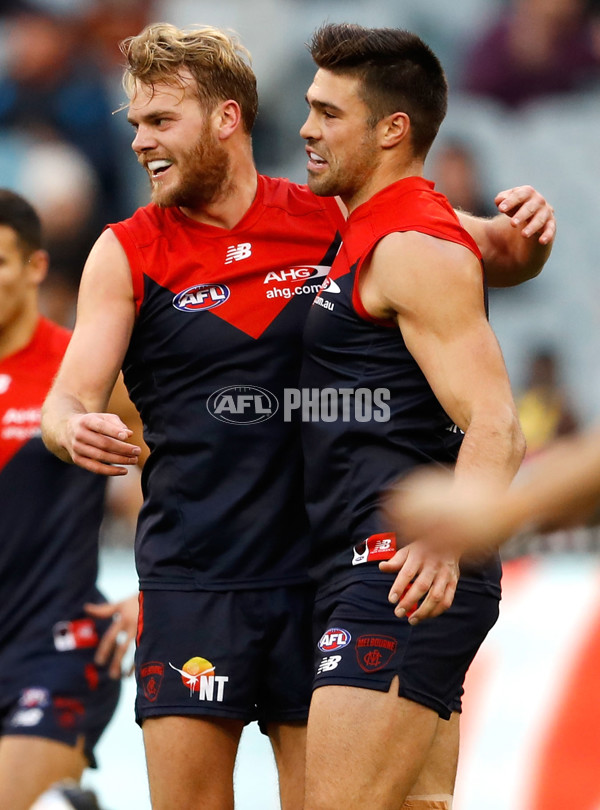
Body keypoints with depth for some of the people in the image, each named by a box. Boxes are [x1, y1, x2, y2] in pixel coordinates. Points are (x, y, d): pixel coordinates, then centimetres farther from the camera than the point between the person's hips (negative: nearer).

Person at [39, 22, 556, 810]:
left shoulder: (332, 221, 3)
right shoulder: (126, 254, 2)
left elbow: (502, 260, 12)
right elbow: (66, 404, -2)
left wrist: (524, 234, -12)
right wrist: (75, 430, -26)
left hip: (319, 570, 1)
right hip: (191, 578, -1)